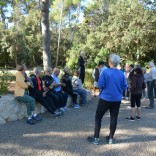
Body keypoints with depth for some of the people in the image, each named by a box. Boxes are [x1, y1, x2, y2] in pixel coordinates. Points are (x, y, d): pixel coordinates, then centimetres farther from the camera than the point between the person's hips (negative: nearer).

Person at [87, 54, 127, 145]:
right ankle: (111, 138, 22)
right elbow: (124, 87, 1)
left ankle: (96, 138, 11)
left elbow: (100, 85, -15)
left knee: (98, 117, 9)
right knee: (114, 118, 14)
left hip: (105, 98, -3)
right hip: (117, 100, 3)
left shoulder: (105, 72, -13)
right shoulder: (121, 73, -3)